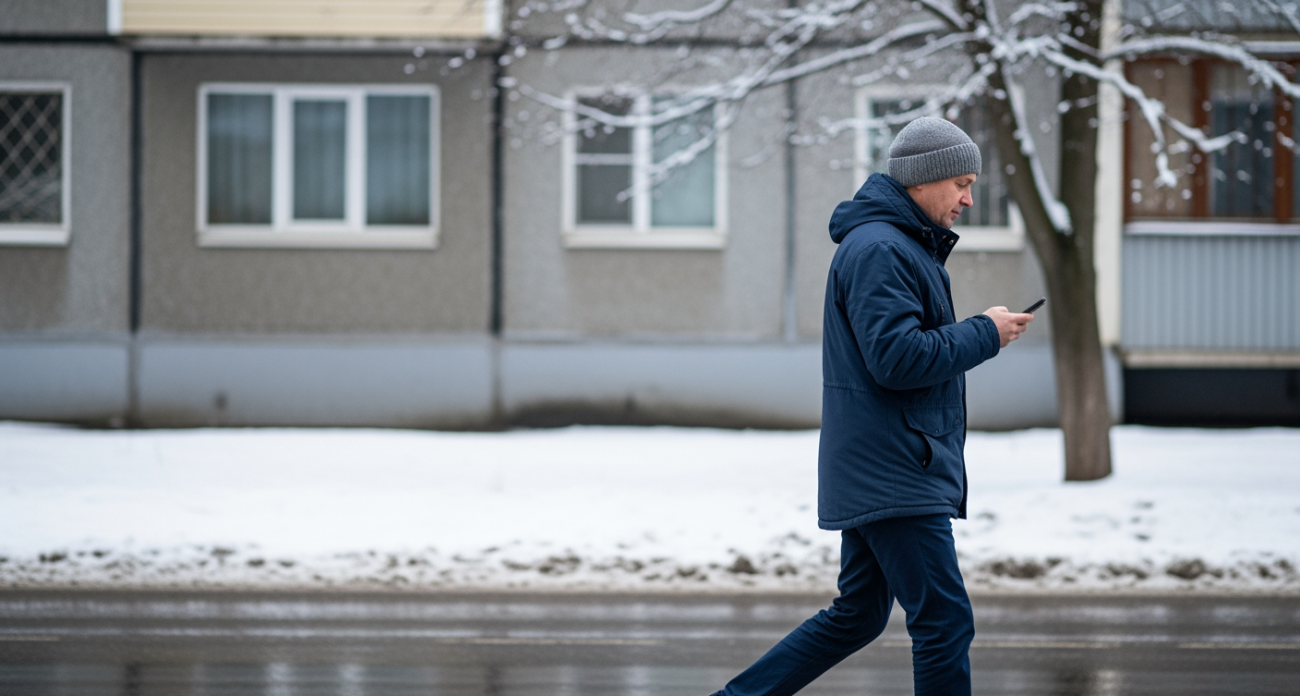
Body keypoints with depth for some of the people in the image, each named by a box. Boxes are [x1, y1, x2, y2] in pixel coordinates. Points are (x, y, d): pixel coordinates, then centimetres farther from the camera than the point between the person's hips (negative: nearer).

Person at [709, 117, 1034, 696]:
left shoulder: (906, 247, 20)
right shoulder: (879, 250, -15)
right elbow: (898, 358, -23)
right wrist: (985, 334, -13)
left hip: (874, 471, 11)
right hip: (895, 475, -11)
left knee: (856, 616, 16)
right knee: (945, 623, -8)